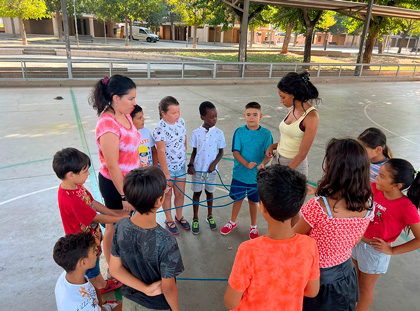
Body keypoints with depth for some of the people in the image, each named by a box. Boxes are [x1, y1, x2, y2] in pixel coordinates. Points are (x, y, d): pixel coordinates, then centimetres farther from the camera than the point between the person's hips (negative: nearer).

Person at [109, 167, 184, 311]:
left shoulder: (121, 227, -22)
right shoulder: (165, 242, -37)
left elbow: (115, 269, -11)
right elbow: (168, 288, -23)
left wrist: (146, 288, -14)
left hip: (129, 299, 3)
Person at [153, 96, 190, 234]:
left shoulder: (181, 121, -3)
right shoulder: (160, 129, -21)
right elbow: (161, 152, -21)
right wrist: (166, 174, -20)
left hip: (181, 165, 5)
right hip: (167, 167, -5)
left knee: (180, 193, 17)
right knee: (167, 194, 13)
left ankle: (179, 216, 40)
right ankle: (169, 220, 33)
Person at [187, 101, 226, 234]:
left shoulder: (219, 133, -7)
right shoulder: (196, 133, -8)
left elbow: (221, 152, 0)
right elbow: (194, 151, 1)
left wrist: (214, 163, -14)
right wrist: (191, 165, -11)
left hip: (211, 169, 0)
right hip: (198, 168, 0)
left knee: (209, 192, 16)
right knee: (197, 192, 11)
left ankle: (210, 216, 36)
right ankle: (195, 219, 26)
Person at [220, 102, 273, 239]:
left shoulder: (266, 134, -8)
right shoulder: (239, 132, -8)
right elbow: (235, 152, -10)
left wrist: (263, 163, -29)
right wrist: (246, 164, -26)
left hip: (256, 176, 0)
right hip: (239, 174, 1)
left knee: (253, 201, 15)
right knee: (238, 199, 17)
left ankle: (253, 227, 37)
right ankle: (232, 222, 42)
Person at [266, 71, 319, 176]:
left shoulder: (311, 116, -18)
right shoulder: (291, 110, 4)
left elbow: (302, 153, -18)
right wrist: (273, 146, -1)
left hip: (295, 165, -6)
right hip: (277, 160, 6)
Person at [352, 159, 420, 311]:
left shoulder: (407, 208, -28)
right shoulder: (374, 188, -15)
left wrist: (391, 250, -14)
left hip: (375, 250, -5)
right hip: (358, 241, 5)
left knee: (365, 287, 19)